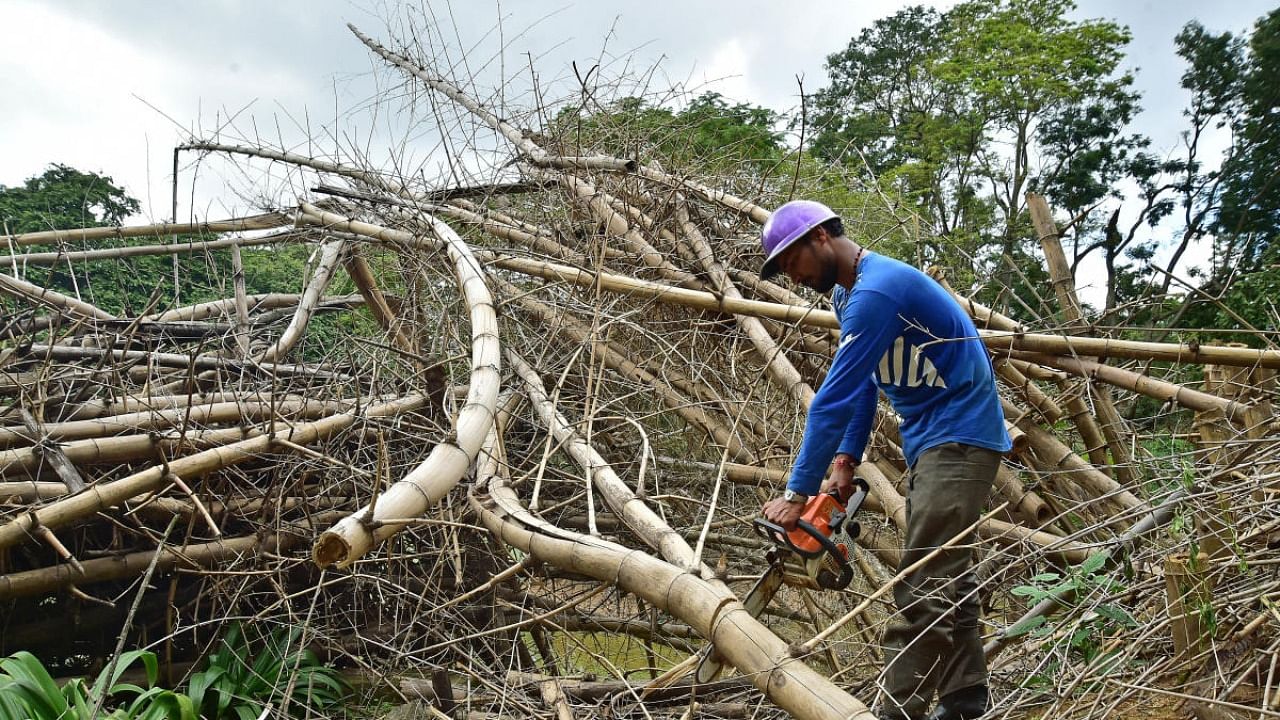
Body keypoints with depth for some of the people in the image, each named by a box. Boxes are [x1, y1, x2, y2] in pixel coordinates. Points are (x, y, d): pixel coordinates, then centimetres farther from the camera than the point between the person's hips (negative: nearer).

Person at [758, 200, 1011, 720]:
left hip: (959, 436, -11)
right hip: (928, 441, 11)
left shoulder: (876, 291, -23)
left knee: (923, 589, -12)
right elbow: (858, 387, 11)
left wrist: (798, 493, -23)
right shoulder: (848, 293, 10)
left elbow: (835, 399, -25)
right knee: (945, 576, 14)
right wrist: (845, 462, 2)